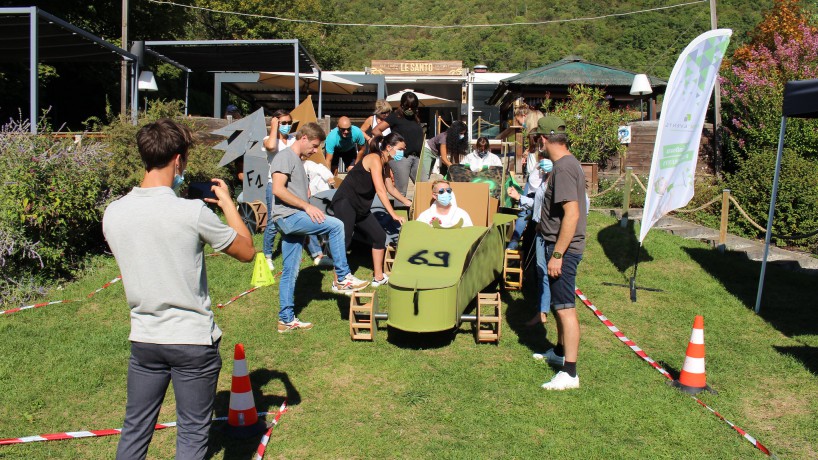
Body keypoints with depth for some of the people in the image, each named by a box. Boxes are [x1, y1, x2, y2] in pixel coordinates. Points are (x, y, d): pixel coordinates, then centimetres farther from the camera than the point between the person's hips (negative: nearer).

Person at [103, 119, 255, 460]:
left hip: (144, 339, 5)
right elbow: (247, 252, -6)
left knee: (135, 431, 20)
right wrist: (227, 203, 5)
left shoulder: (113, 213, -4)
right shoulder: (193, 211, -19)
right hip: (194, 341, -4)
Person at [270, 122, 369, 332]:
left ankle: (286, 319, 14)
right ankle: (342, 278, -13)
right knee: (336, 225, -20)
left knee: (290, 272, 9)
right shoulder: (285, 157, -6)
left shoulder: (298, 160, 24)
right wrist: (306, 206, -21)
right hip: (287, 216, -10)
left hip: (294, 220, 10)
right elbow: (277, 189, -19)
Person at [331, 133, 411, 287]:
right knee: (345, 240, -14)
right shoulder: (375, 159, -17)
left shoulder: (385, 165, 12)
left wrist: (407, 202, 30)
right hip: (345, 202, -10)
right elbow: (380, 190, -24)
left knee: (379, 236, 9)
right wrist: (393, 215, -26)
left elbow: (391, 189, 25)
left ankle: (378, 277, 17)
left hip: (361, 207, 10)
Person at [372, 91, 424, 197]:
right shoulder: (395, 116, 0)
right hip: (401, 157, -6)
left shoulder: (415, 118, 16)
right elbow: (376, 131, -6)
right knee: (401, 192, -3)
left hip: (416, 157, 6)